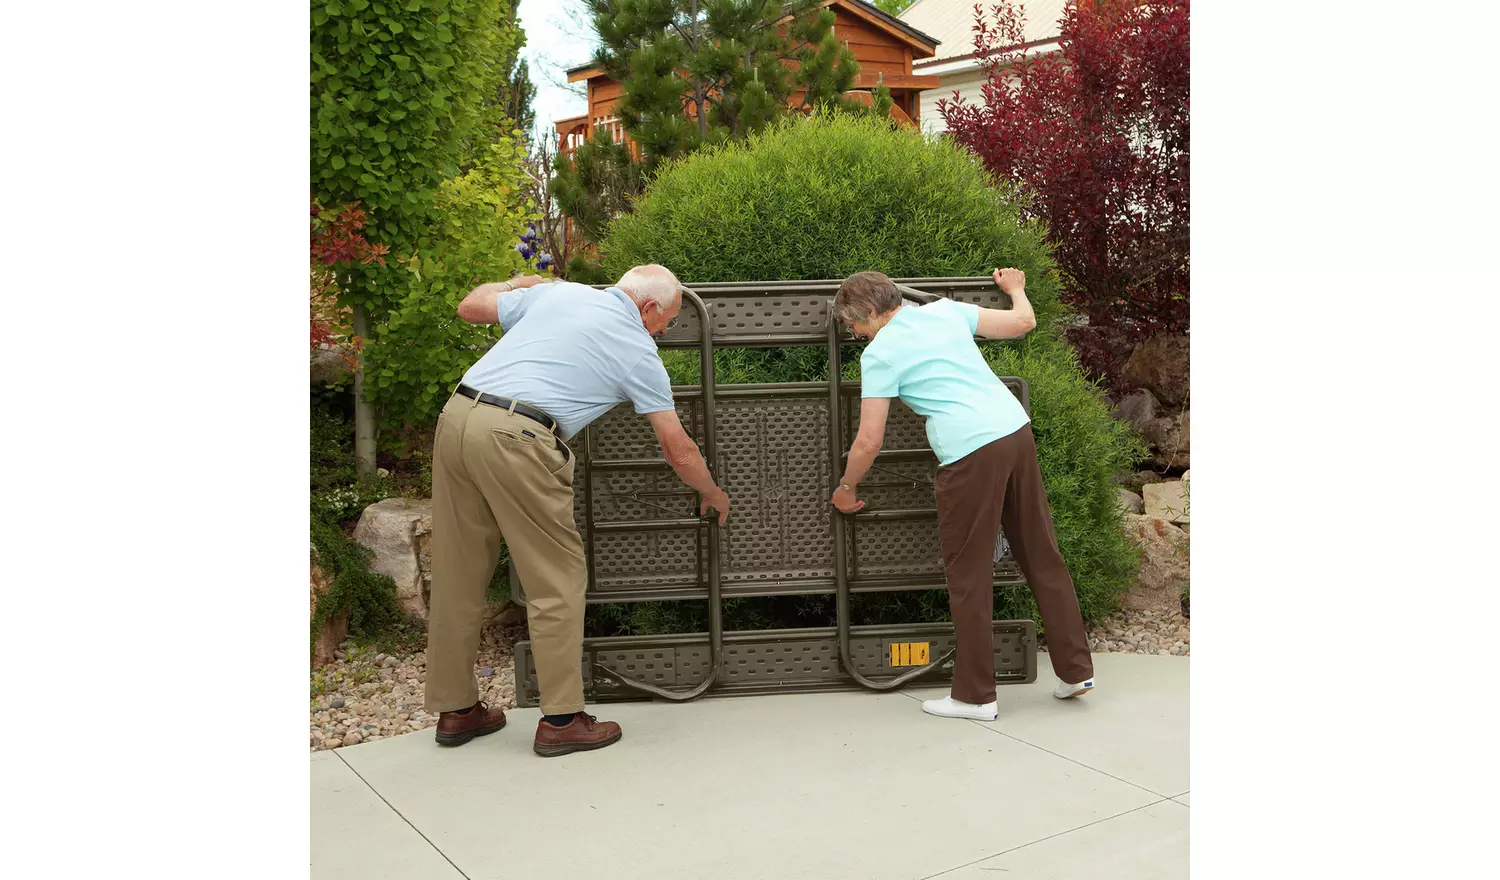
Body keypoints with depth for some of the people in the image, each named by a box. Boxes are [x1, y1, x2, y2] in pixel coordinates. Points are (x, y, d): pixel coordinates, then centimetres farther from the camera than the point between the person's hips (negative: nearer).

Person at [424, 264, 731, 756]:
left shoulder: (556, 292, 19)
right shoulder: (638, 352, 7)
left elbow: (470, 307, 26)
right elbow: (678, 451, 11)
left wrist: (516, 285, 45)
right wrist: (712, 494, 29)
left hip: (456, 416, 7)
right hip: (515, 439, -7)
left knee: (457, 573, 14)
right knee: (558, 579, 6)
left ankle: (455, 709, 27)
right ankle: (561, 719, 10)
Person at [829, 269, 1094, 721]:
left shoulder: (879, 353, 1)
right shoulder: (945, 310, 16)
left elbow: (869, 442, 1)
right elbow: (1024, 321, 19)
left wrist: (845, 488, 18)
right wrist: (1015, 288, 41)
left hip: (971, 452, -7)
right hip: (1016, 430, 7)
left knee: (968, 576, 5)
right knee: (1042, 556, 15)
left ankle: (975, 695, 12)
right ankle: (1075, 670, 24)